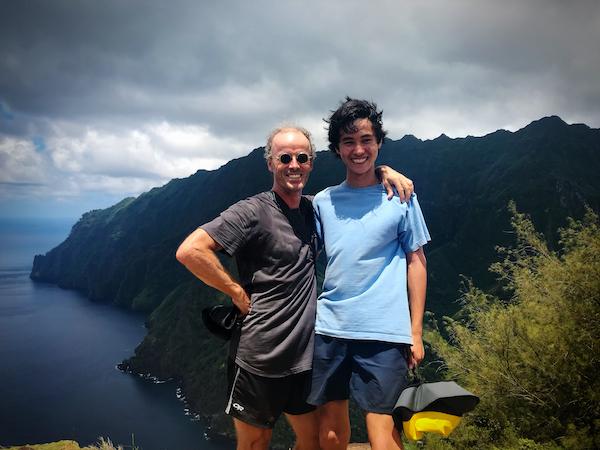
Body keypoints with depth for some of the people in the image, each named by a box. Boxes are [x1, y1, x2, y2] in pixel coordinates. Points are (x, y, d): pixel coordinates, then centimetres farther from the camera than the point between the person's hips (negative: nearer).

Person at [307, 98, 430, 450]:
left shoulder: (400, 197, 3)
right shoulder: (323, 201, 9)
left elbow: (416, 262, 5)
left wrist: (416, 332, 1)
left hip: (384, 332, -2)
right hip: (329, 329, 3)